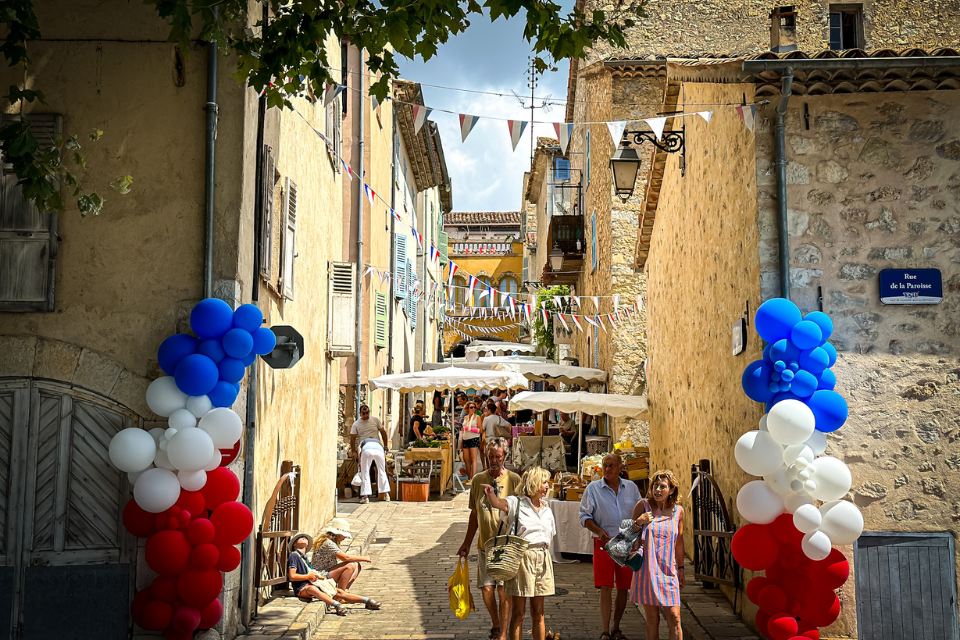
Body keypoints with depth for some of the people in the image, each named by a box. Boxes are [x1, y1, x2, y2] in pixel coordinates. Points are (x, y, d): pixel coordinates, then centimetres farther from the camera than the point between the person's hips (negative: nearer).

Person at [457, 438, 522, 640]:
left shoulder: (514, 479, -3)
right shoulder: (478, 480, 7)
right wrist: (467, 543, 15)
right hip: (485, 543, 3)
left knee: (504, 590, -4)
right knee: (486, 588, 5)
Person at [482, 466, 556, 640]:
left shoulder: (546, 509, 14)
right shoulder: (516, 503, -4)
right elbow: (496, 503, -24)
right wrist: (491, 493, -46)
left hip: (542, 559, 5)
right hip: (521, 558, -5)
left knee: (538, 612, 11)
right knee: (518, 613, 1)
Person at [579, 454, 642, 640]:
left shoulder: (631, 487, 8)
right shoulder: (593, 488, 1)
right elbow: (585, 516, 0)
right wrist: (598, 530, -16)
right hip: (604, 542, -3)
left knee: (624, 588, 7)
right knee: (606, 587, -8)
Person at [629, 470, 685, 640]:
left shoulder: (678, 510, 4)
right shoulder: (643, 505, -2)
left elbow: (679, 542, 15)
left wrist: (681, 570, 17)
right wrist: (638, 522, -15)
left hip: (668, 570, 1)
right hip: (647, 569, -1)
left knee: (674, 618, -4)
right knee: (652, 619, 2)